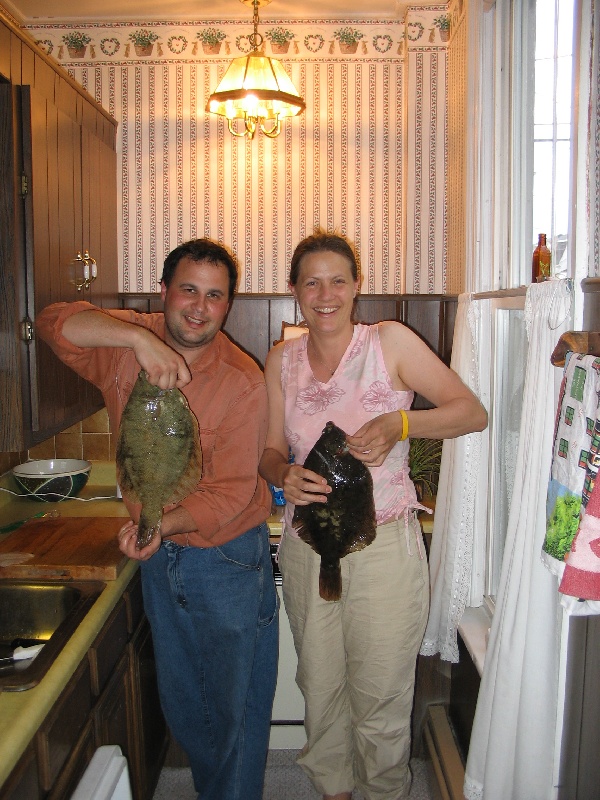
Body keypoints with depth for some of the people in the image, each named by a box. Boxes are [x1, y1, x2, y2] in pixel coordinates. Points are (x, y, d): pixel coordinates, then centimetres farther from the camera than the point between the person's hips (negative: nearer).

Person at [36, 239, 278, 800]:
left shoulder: (242, 381, -18)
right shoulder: (126, 344, -7)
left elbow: (230, 490, -19)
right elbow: (54, 322, -23)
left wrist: (163, 524, -34)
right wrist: (138, 337, -36)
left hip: (227, 560, -4)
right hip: (156, 557, 4)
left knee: (236, 706, 12)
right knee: (181, 706, 23)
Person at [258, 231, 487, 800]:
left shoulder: (391, 342, -8)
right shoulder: (281, 361, 2)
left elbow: (473, 412, -7)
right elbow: (271, 452, 7)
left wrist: (399, 423, -23)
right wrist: (285, 476, -16)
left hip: (385, 544, -3)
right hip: (307, 545, 4)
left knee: (380, 699, 9)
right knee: (319, 687, 19)